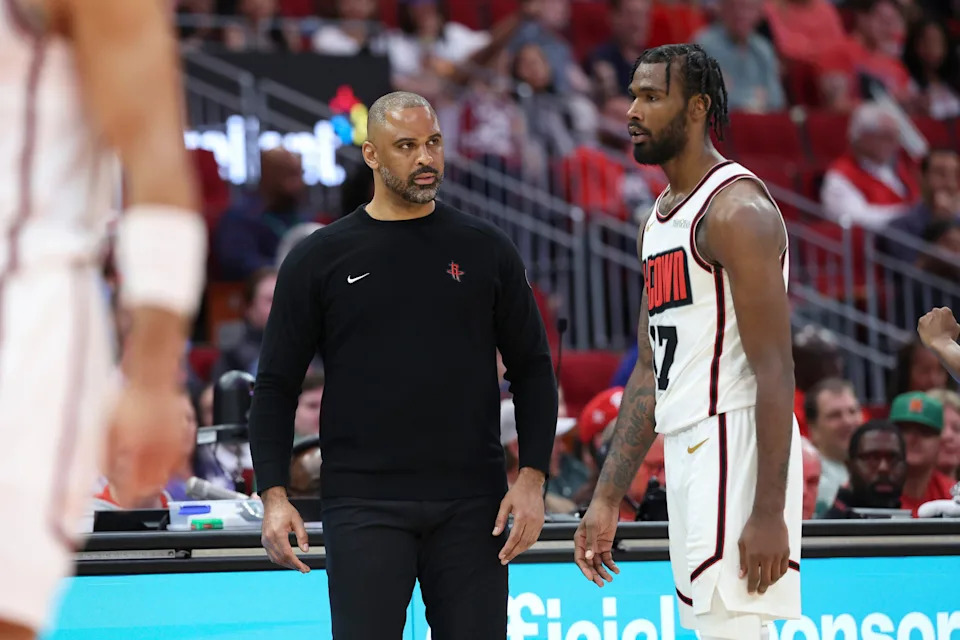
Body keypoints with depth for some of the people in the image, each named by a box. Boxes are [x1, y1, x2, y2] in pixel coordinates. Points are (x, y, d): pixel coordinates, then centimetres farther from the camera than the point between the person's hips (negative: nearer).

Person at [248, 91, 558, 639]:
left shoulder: (486, 250, 7)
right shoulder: (320, 259, 4)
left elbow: (532, 371, 10)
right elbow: (277, 386, 6)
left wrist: (533, 477, -2)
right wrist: (274, 495, -6)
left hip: (471, 505, 2)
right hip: (364, 506, -1)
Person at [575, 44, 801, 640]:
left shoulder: (736, 208, -12)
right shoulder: (660, 218, 18)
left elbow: (775, 370, -18)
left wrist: (769, 511, -23)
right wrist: (607, 499, 17)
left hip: (735, 445, -10)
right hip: (684, 451, 10)